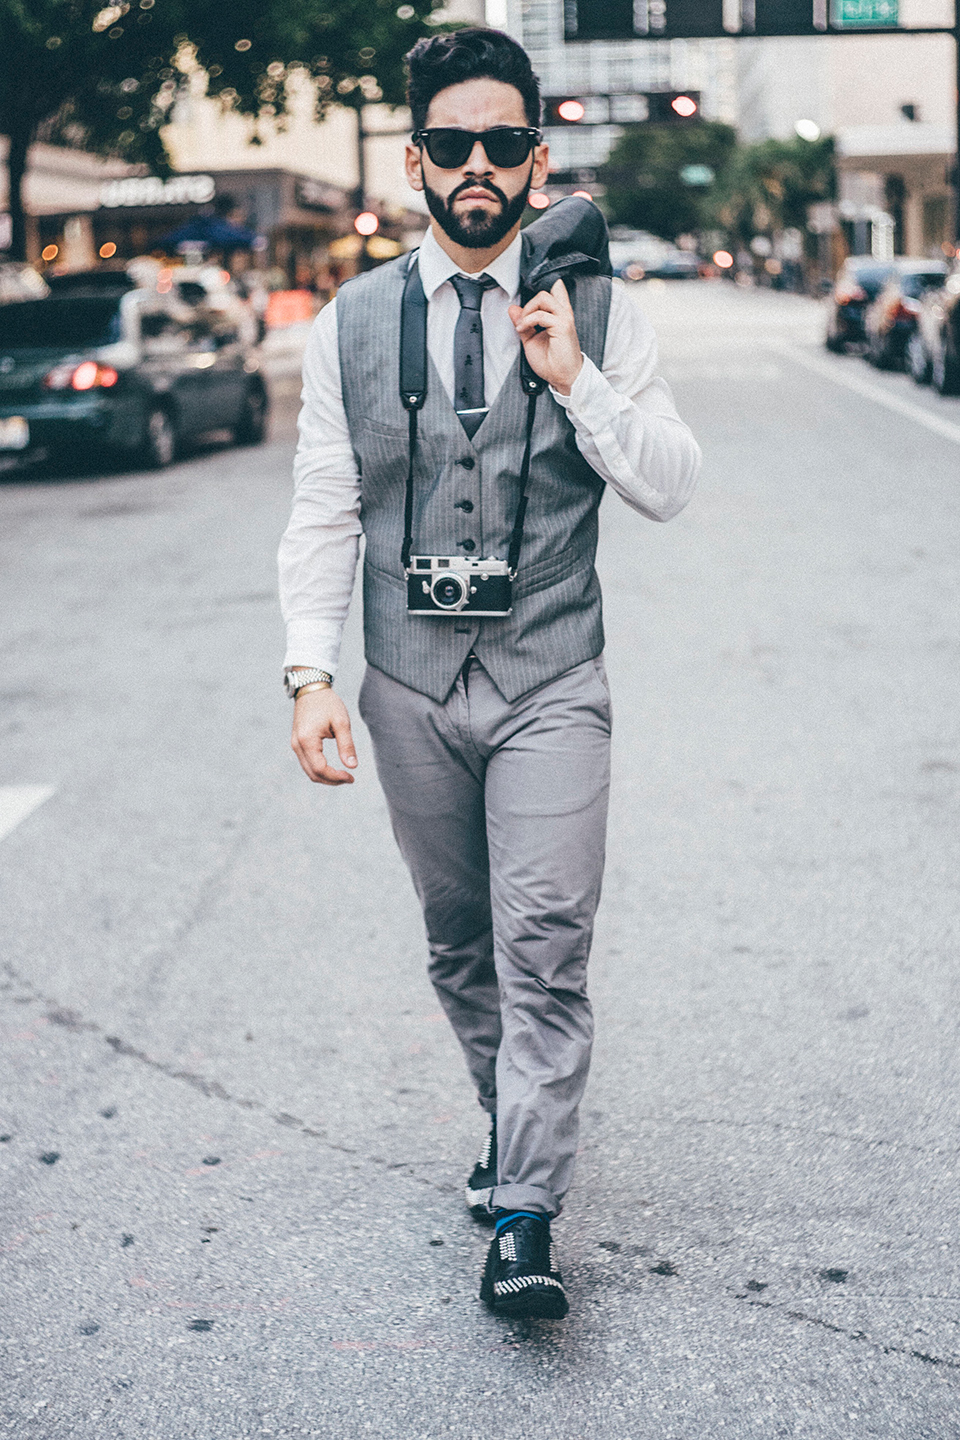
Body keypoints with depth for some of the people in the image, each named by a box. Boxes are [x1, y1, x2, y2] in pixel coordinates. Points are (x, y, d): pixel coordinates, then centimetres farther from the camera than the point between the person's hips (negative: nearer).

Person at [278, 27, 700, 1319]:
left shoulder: (600, 317, 0)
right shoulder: (350, 326, 3)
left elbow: (671, 489, -1)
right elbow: (323, 517, 3)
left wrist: (577, 379, -14)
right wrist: (312, 674, -7)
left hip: (550, 683, -2)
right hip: (411, 687, 2)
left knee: (544, 949, -7)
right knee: (457, 942, 15)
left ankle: (524, 1220, -1)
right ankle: (512, 1121, 36)